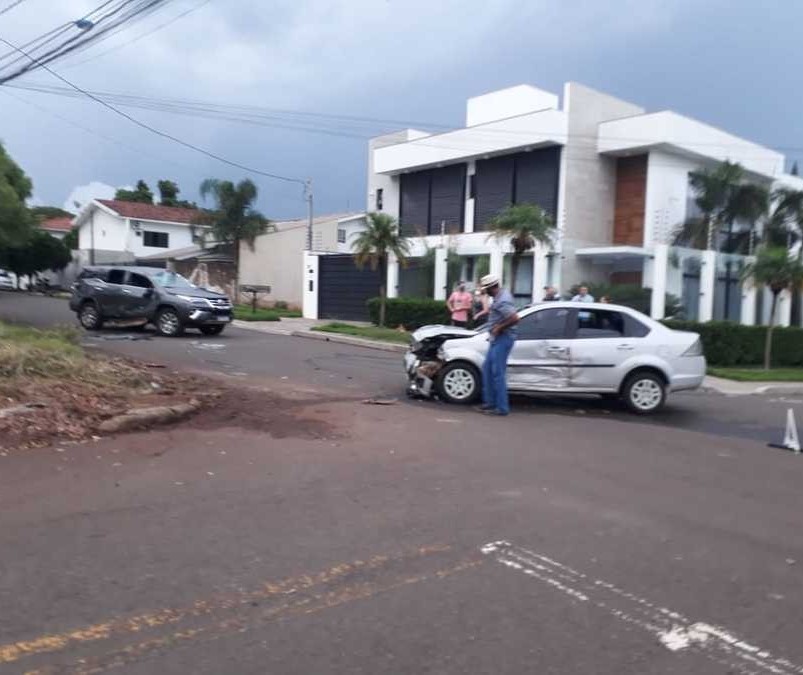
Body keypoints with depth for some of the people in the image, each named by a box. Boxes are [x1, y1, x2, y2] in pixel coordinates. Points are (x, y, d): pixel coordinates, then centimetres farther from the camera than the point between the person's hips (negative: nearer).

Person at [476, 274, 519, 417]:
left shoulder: (502, 301, -22)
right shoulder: (503, 292, 10)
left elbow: (514, 318, -32)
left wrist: (499, 328, -21)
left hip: (502, 339, -11)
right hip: (497, 339, 11)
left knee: (497, 373, -7)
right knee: (487, 369, 15)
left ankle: (502, 408, -1)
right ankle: (490, 402, 23)